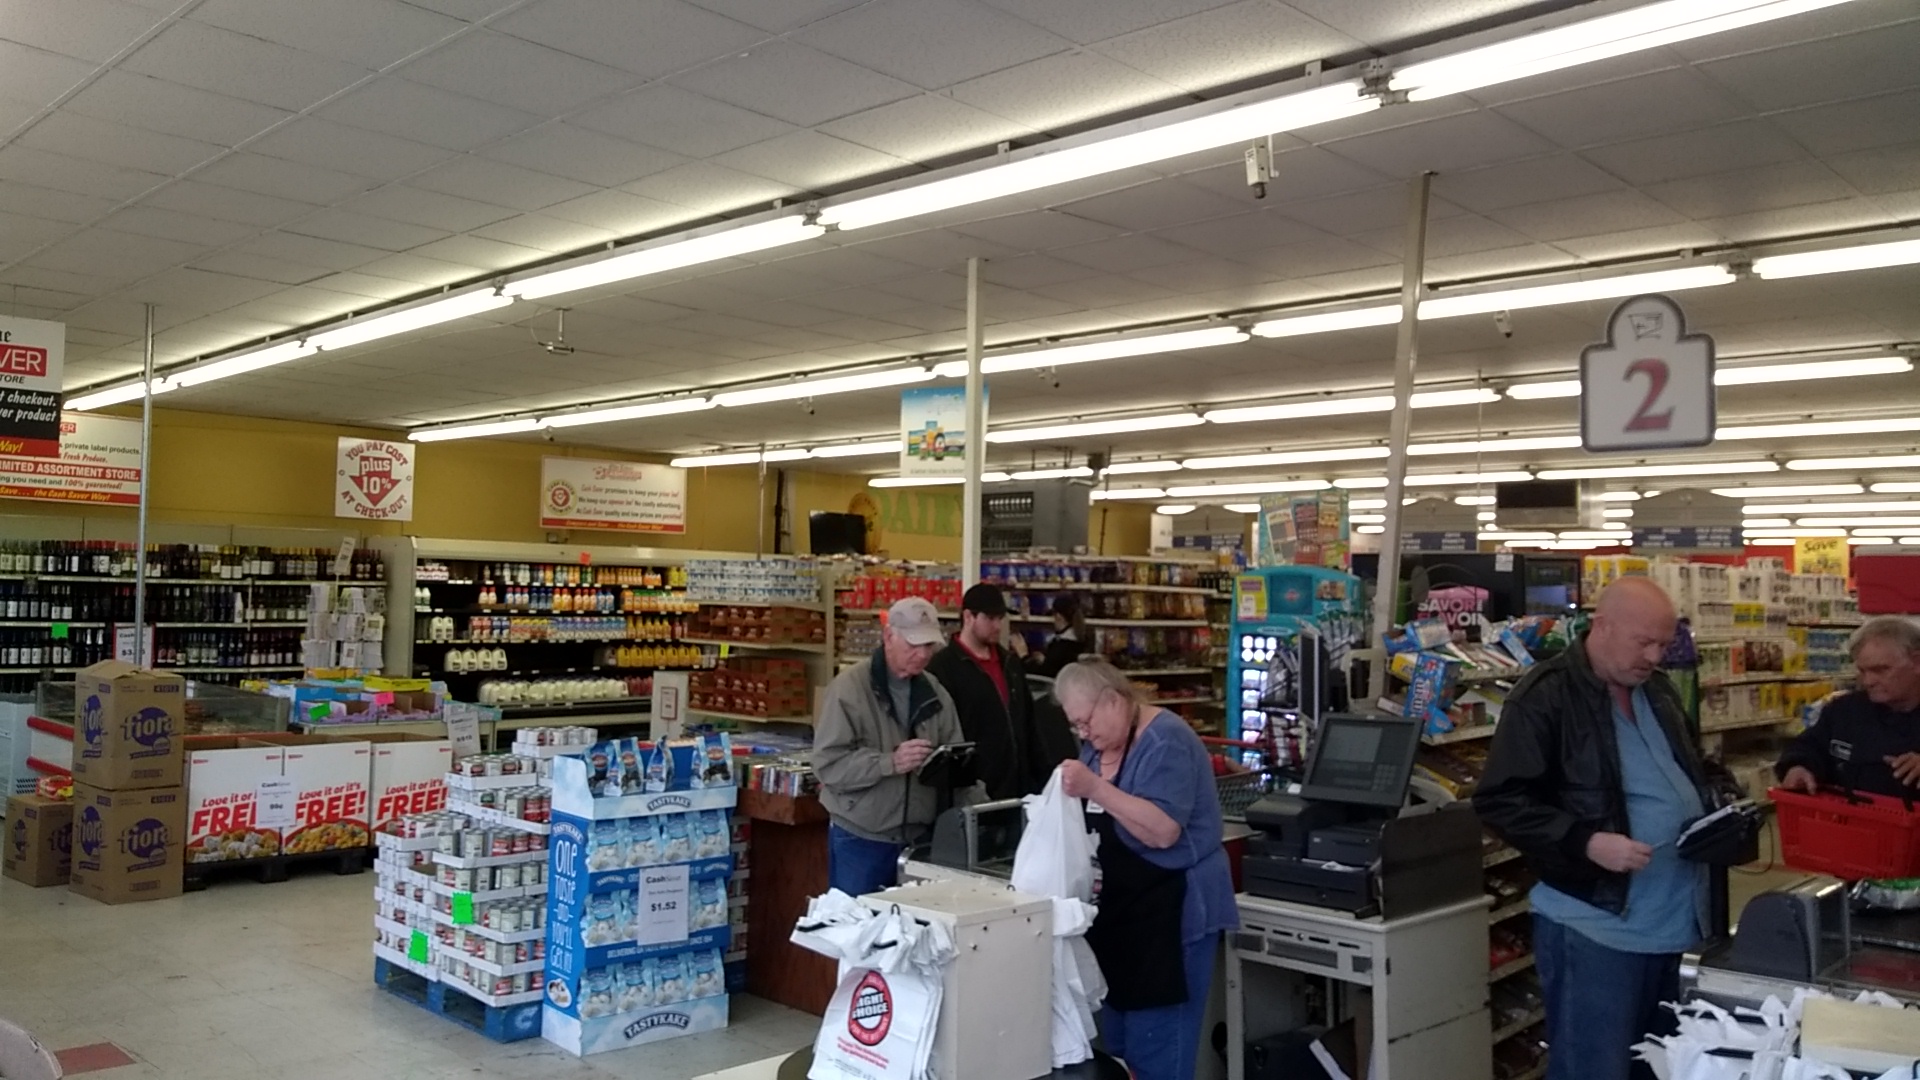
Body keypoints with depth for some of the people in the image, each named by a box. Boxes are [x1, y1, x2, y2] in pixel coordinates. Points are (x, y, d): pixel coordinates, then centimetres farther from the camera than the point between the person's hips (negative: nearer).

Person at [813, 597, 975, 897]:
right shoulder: (849, 688, -10)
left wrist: (951, 765, -15)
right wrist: (890, 763, -27)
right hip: (860, 840, -5)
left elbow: (954, 756, 9)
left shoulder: (935, 693, 8)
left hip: (919, 838, 5)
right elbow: (828, 763, -17)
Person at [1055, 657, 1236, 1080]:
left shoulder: (1166, 740, -16)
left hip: (1171, 917, -9)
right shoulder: (1099, 747, 10)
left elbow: (1164, 830, -27)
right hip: (1119, 913, 9)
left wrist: (1094, 788, -32)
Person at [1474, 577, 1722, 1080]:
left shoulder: (1658, 691, 12)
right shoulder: (1545, 696, -13)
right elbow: (1500, 801, -16)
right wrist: (1588, 842, -25)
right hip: (1596, 922, -8)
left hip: (1677, 919, 8)